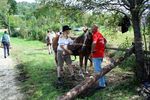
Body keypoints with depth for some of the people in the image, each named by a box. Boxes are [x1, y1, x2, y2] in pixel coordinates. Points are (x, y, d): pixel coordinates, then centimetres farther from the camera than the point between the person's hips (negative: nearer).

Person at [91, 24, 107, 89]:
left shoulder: (95, 35, -15)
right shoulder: (100, 34, 14)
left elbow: (94, 43, -33)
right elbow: (105, 41, 30)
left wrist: (92, 50, -18)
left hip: (96, 55, -10)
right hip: (101, 54, 10)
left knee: (98, 70, -3)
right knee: (99, 69, 22)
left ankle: (102, 84, 2)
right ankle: (103, 81, 30)